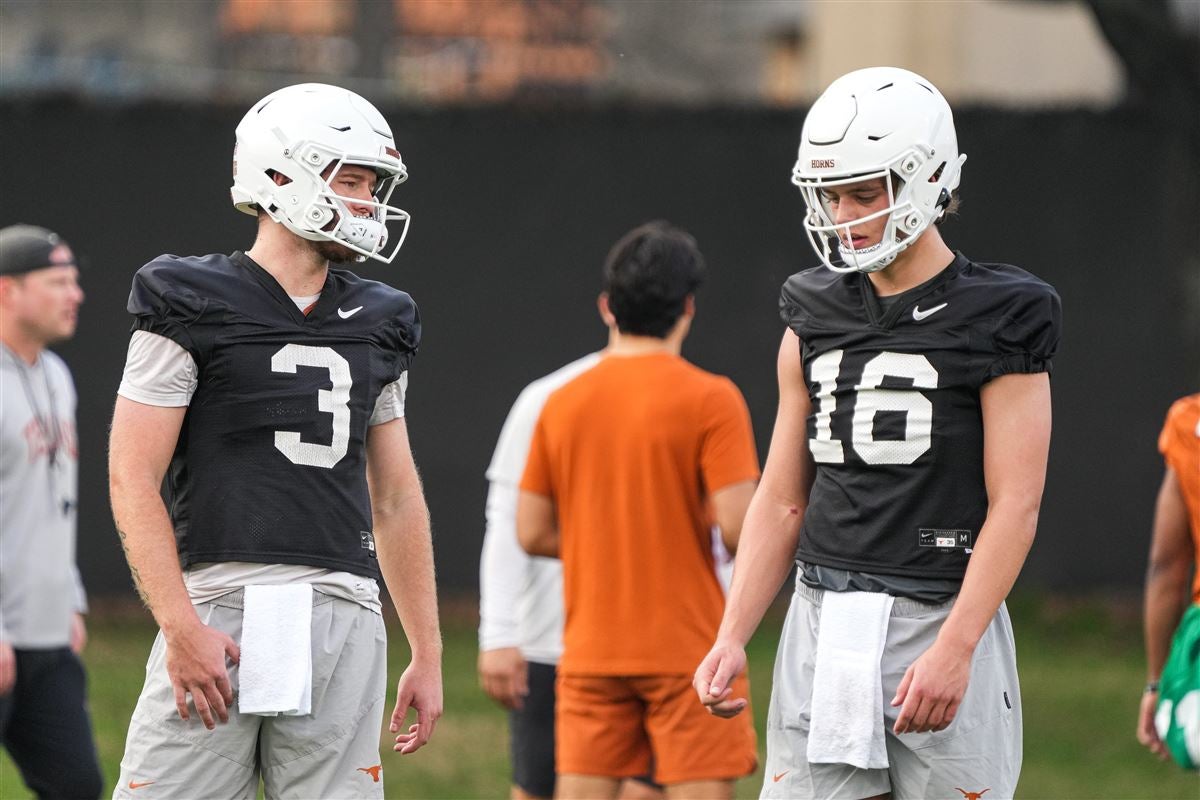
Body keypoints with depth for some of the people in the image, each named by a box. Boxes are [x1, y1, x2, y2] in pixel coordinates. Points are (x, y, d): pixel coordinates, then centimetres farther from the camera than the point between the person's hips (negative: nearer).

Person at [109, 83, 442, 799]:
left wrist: (428, 652, 18)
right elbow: (133, 480, -5)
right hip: (220, 610, -4)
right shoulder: (193, 309, 0)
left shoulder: (375, 326, 16)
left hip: (342, 621, 5)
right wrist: (180, 627, -15)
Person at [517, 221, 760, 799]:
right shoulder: (711, 399, -9)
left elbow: (532, 533, 7)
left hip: (590, 652, 4)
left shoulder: (561, 403, 5)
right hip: (687, 648, -4)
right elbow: (739, 527, -16)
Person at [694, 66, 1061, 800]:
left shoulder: (996, 319, -4)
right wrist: (733, 638, 3)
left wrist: (955, 648, -18)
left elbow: (1015, 504, -9)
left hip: (939, 622, -5)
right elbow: (782, 501, 14)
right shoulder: (815, 319, 12)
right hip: (824, 629, 5)